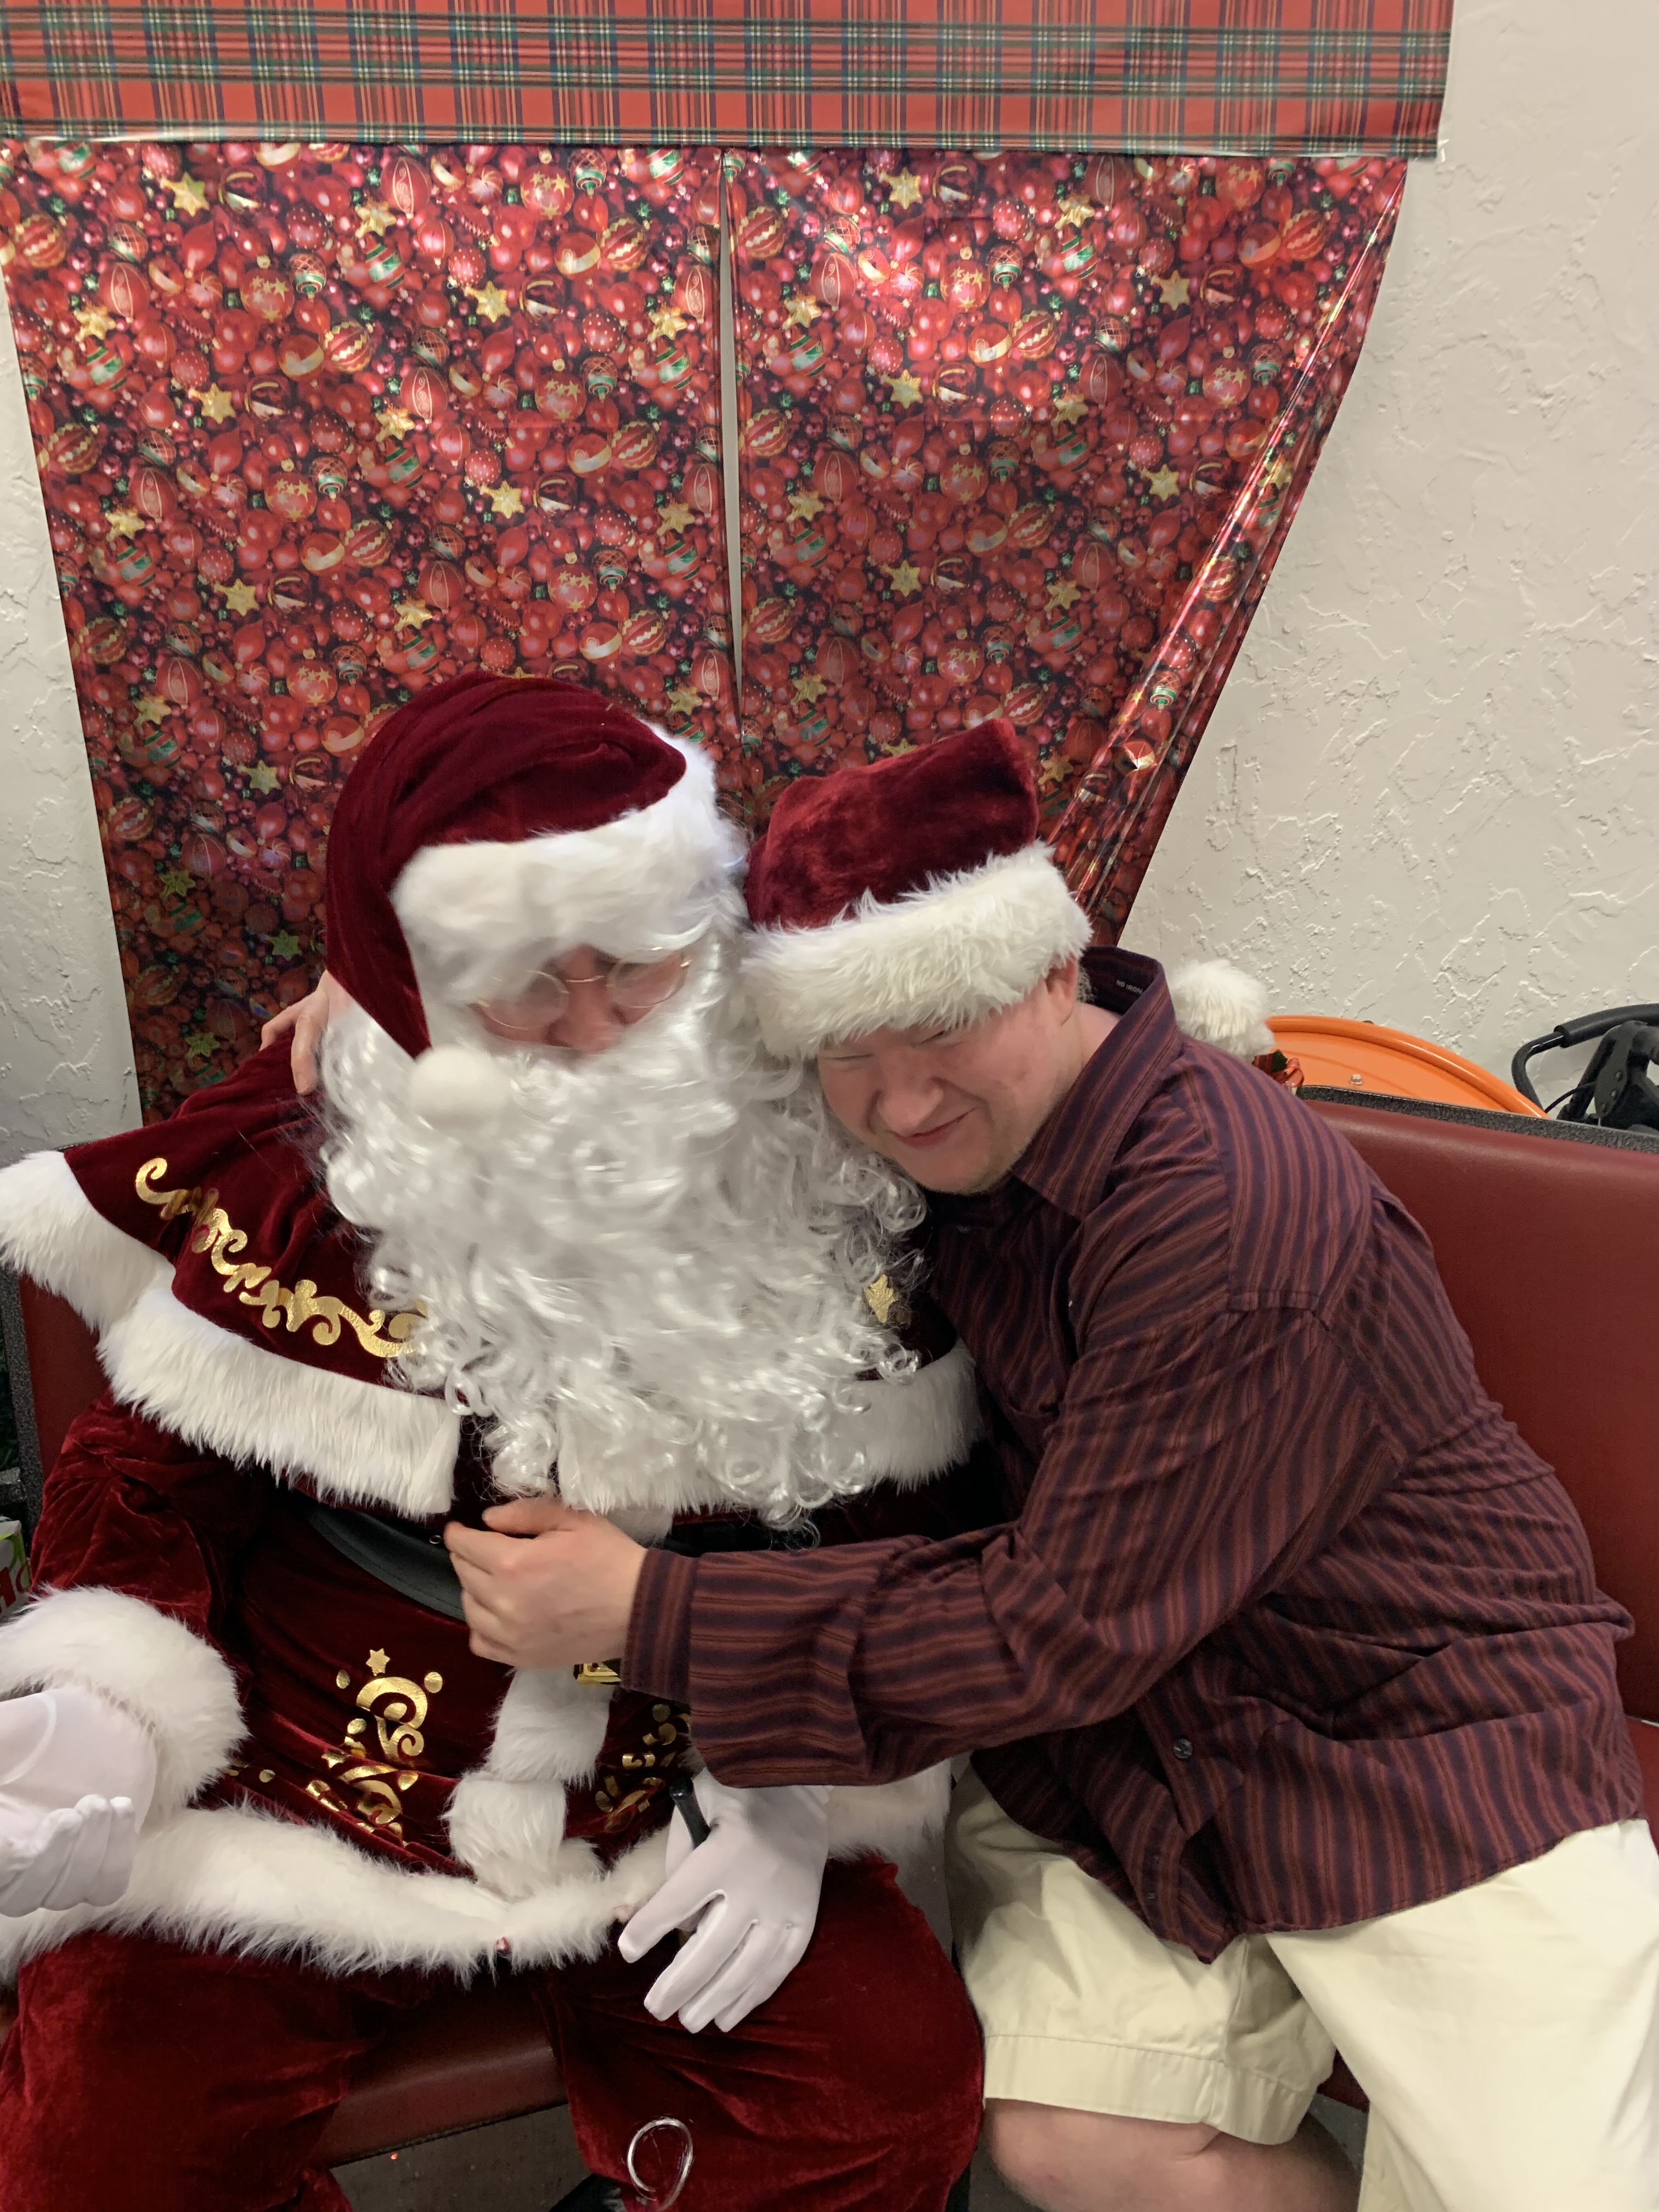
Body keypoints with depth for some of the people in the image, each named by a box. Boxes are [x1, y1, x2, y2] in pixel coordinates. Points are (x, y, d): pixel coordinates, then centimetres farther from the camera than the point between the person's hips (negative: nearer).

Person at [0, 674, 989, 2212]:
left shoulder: (826, 1183, -7)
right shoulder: (302, 1164, -10)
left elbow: (889, 1528, 2)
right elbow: (155, 1472, 0)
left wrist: (807, 1799, -7)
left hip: (688, 1815, 1)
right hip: (294, 1804, 0)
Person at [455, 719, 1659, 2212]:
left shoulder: (1231, 1209, -27)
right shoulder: (954, 1138, -4)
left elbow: (1065, 1628, -23)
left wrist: (649, 1615, -24)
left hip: (1433, 1746, -5)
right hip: (1123, 1746, 5)